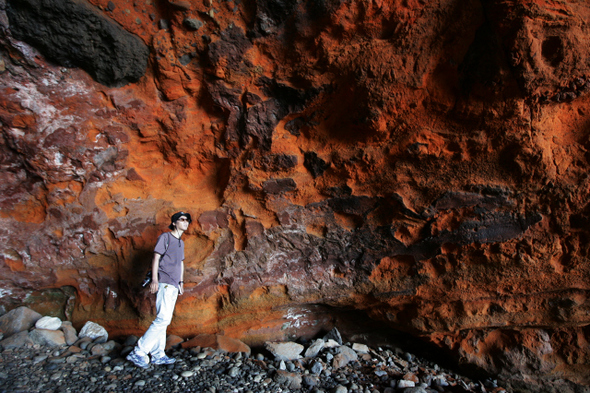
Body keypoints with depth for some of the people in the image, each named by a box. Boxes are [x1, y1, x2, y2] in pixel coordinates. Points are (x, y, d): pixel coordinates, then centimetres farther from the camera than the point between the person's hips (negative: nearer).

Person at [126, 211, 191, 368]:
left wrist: (181, 281, 22)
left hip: (174, 285, 9)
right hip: (164, 283, -9)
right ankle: (138, 352, -11)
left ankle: (158, 355, 15)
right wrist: (154, 279, -17)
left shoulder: (181, 242, 22)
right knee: (163, 319, -16)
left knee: (163, 320, 10)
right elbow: (156, 257, -9)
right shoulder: (165, 237, -2)